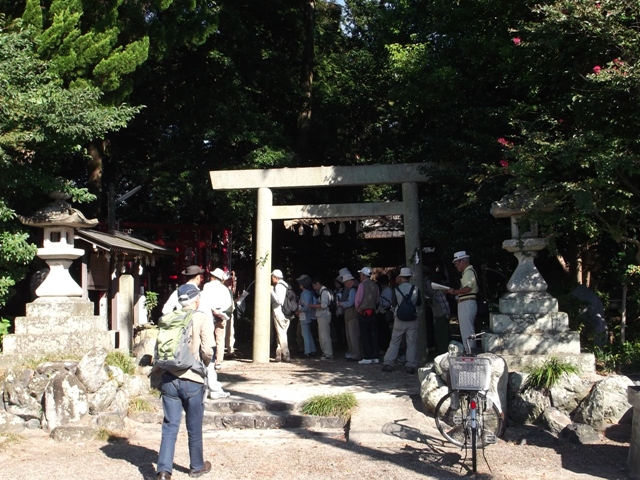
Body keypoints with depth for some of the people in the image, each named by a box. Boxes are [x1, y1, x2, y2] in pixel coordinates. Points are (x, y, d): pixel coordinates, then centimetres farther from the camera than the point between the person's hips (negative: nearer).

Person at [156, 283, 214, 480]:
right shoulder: (202, 320, -7)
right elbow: (207, 350, -15)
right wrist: (204, 365, 4)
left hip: (169, 379, 3)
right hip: (192, 381, -3)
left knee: (169, 426, 7)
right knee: (194, 427, 13)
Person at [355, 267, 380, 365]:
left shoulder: (362, 285, -12)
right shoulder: (375, 286, 6)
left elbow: (358, 299, -11)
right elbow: (377, 300, 8)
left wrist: (357, 308, 5)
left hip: (363, 312, -5)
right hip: (372, 312, 6)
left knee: (364, 335, -1)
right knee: (373, 335, 8)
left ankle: (367, 358, -2)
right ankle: (375, 357, 10)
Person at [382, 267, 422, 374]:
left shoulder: (397, 289, -7)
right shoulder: (415, 289, -6)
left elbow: (394, 302, 6)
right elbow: (419, 303, 5)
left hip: (399, 319, 0)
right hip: (412, 319, 0)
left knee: (394, 342, 10)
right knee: (412, 343, 6)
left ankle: (388, 364, 10)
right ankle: (410, 365, 4)